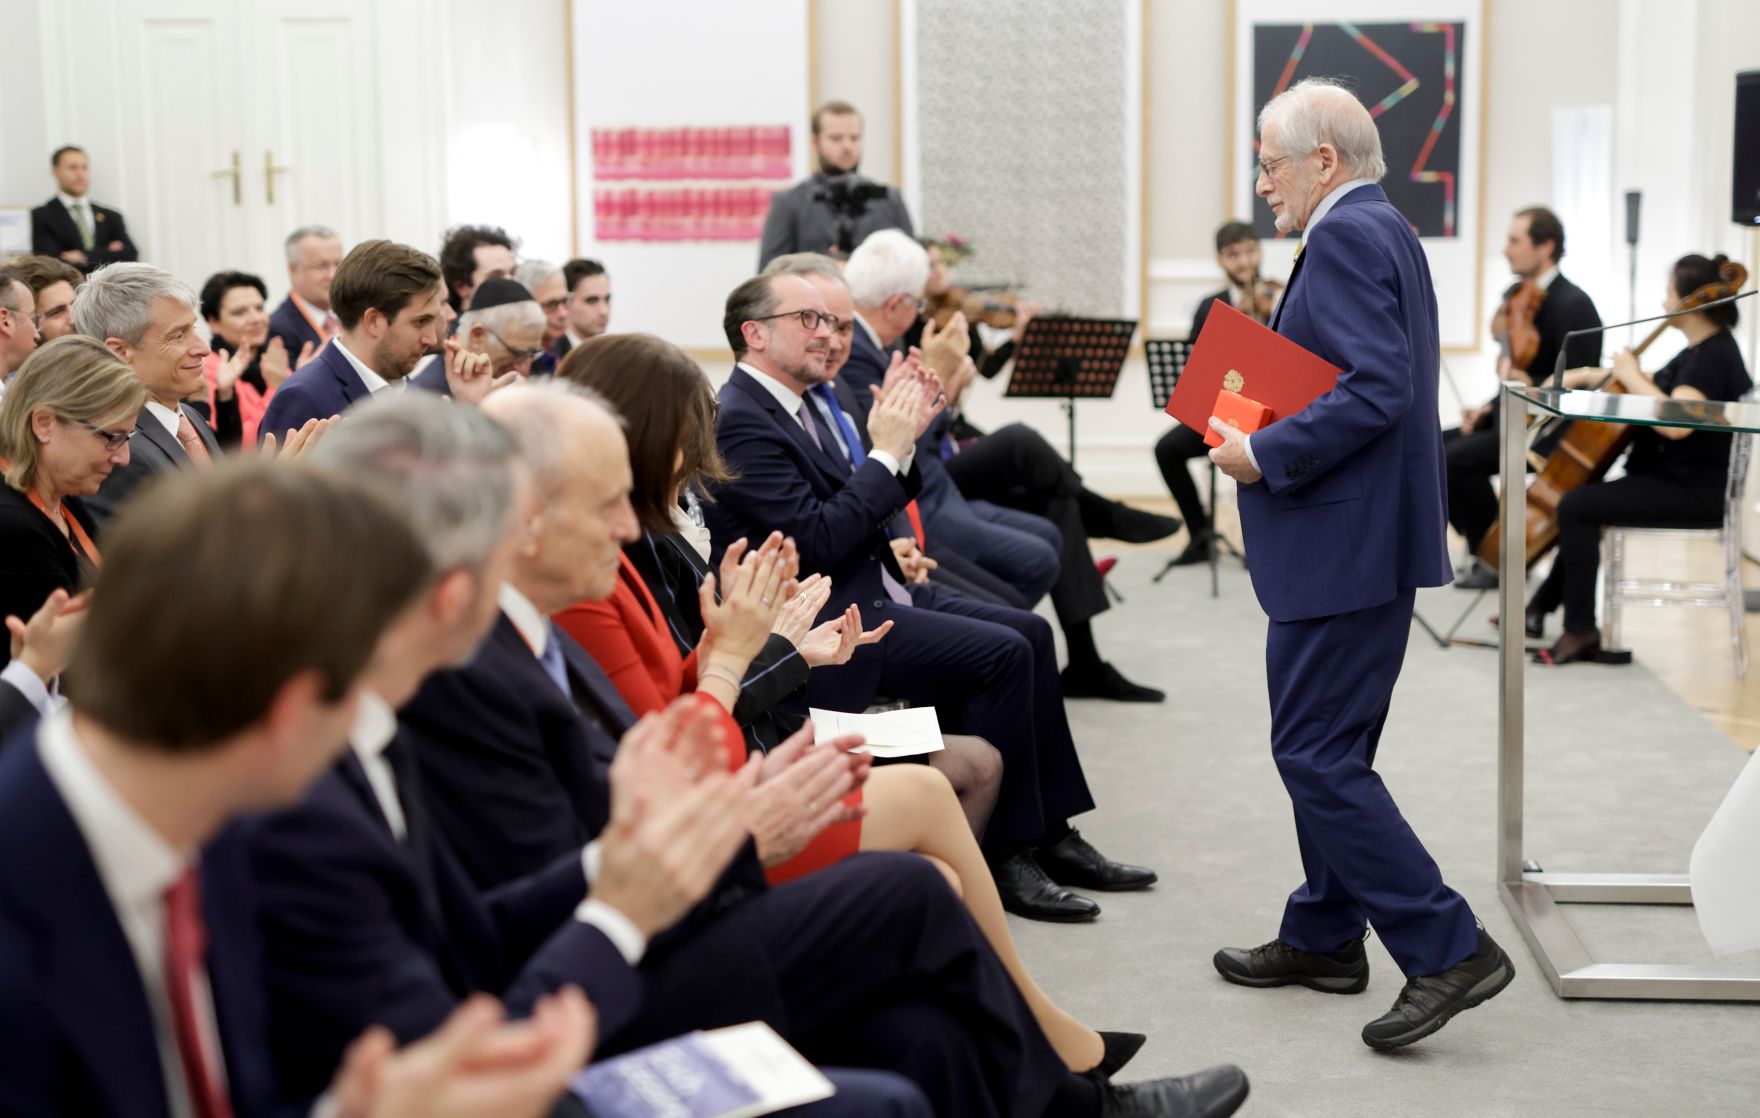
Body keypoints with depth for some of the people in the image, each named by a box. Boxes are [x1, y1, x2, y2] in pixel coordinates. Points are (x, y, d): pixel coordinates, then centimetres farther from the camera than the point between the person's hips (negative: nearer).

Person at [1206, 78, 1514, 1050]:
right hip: (1365, 536, 11)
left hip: (1344, 543, -11)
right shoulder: (1383, 231, 16)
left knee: (1315, 754, -8)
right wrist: (1259, 416, 10)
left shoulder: (1346, 237, -16)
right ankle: (1324, 936, 29)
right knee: (1329, 749, 18)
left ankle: (1448, 950, -5)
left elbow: (1378, 388, -26)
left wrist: (1266, 455, -19)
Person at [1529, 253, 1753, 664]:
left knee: (1576, 506, -18)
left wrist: (1632, 377, -22)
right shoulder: (1700, 350, 13)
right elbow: (1657, 390, 27)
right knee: (1582, 501, 22)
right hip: (1674, 480, 11)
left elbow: (1676, 422, -35)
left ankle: (1581, 630, -13)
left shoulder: (1714, 356, -19)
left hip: (1696, 492, -11)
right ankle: (1544, 606, 29)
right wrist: (1592, 376, 14)